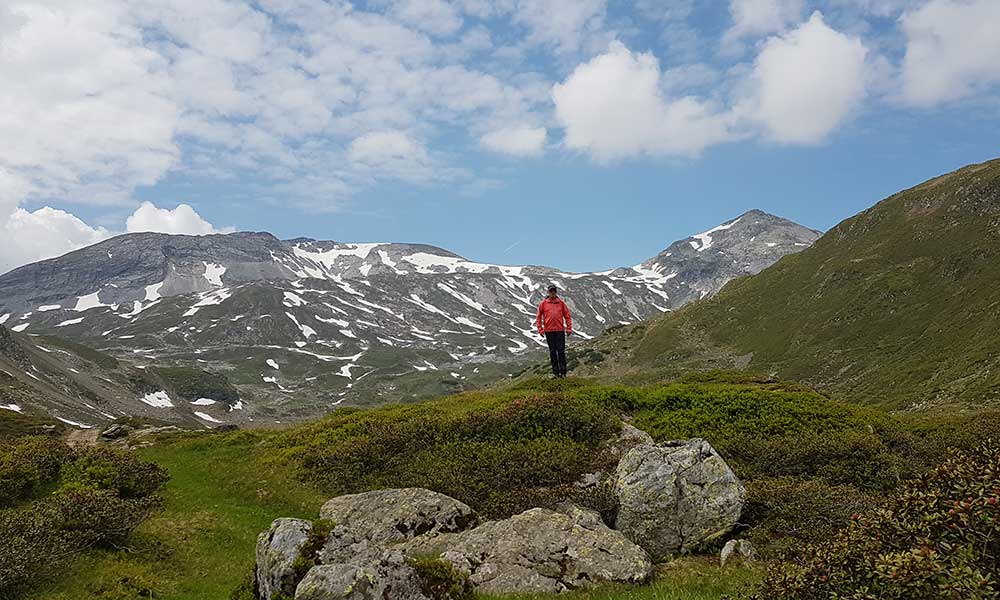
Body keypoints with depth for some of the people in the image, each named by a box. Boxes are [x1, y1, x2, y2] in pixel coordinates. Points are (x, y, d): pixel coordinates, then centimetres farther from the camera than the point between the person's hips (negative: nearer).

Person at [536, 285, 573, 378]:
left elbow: (567, 316, 8)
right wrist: (540, 329, 1)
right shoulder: (543, 303, 3)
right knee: (552, 351, 4)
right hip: (549, 331, 0)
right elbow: (538, 317, 7)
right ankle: (555, 372, 10)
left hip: (560, 330, 0)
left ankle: (563, 372, 3)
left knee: (561, 351, -2)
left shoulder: (561, 303, 5)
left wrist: (569, 328, 3)